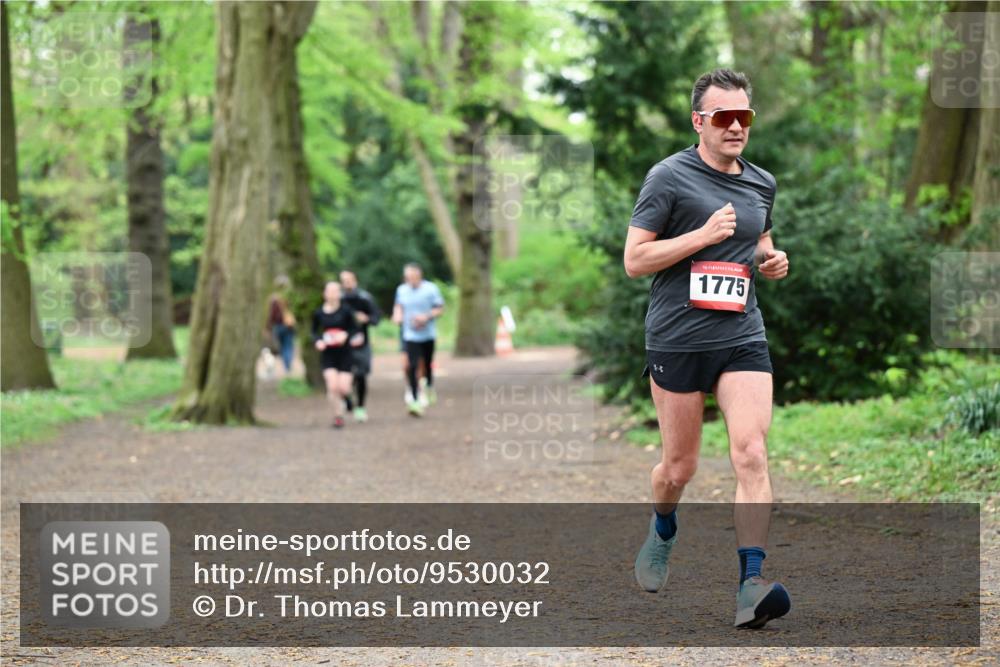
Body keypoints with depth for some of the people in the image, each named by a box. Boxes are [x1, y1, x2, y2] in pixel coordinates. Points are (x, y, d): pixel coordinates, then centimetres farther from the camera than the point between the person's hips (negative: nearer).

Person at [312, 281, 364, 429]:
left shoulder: (346, 310, -6)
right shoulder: (319, 313, 0)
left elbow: (356, 330, 0)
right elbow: (314, 331, 13)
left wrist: (346, 335, -19)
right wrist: (318, 341, -7)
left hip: (344, 353, -1)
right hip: (327, 354, 1)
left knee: (344, 388, -8)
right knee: (332, 386, -15)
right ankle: (338, 416, 2)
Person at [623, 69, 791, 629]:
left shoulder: (762, 184, 11)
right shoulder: (669, 177, -6)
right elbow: (634, 260, -9)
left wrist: (771, 261, 7)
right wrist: (704, 234, -18)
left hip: (743, 337, 3)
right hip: (677, 339, -3)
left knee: (752, 455, -15)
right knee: (680, 467, 8)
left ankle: (751, 584, -20)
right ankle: (663, 532, 42)